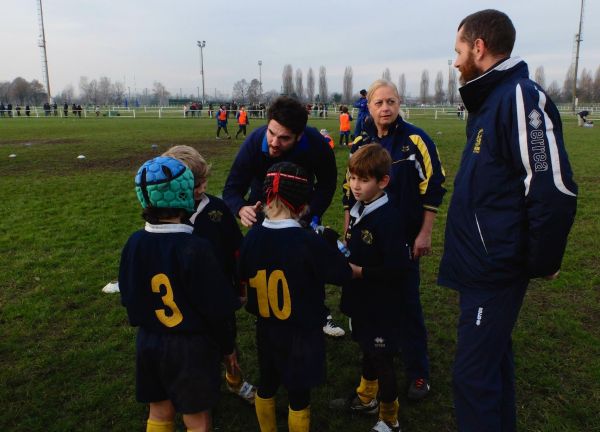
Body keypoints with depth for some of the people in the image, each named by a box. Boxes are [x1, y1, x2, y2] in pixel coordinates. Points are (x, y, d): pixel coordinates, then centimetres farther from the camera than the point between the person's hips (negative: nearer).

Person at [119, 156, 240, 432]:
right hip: (191, 347, -5)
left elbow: (129, 298, 4)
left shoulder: (134, 244, -9)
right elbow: (216, 310, -18)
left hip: (149, 344, 5)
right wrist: (227, 347, -2)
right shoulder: (194, 249, -26)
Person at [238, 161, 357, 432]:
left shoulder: (253, 236, -11)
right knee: (298, 395, 13)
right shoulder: (309, 242, -26)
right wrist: (328, 253, 4)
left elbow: (244, 275, 5)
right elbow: (343, 274, -16)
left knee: (266, 386, 24)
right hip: (301, 334, -5)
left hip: (266, 328, 5)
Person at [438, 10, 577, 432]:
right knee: (493, 358, 23)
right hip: (484, 263, 10)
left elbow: (554, 191, -24)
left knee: (474, 374, 0)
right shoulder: (492, 100, 12)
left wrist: (543, 263, -12)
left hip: (494, 269, -10)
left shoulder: (520, 97, -18)